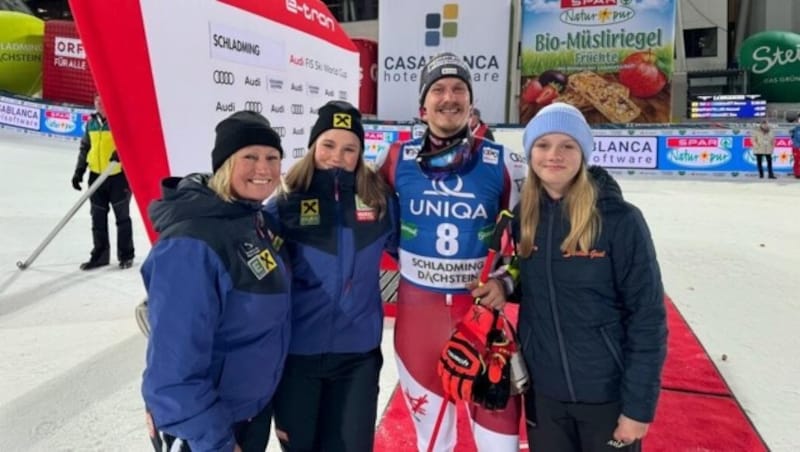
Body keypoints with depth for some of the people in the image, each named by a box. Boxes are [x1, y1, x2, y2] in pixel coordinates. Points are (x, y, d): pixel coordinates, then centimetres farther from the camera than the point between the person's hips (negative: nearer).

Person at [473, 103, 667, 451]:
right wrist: (505, 286, -9)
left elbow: (647, 318, -12)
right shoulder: (524, 217, -3)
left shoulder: (620, 220, -16)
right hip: (542, 391, 4)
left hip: (608, 393, -3)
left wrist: (638, 405, -11)